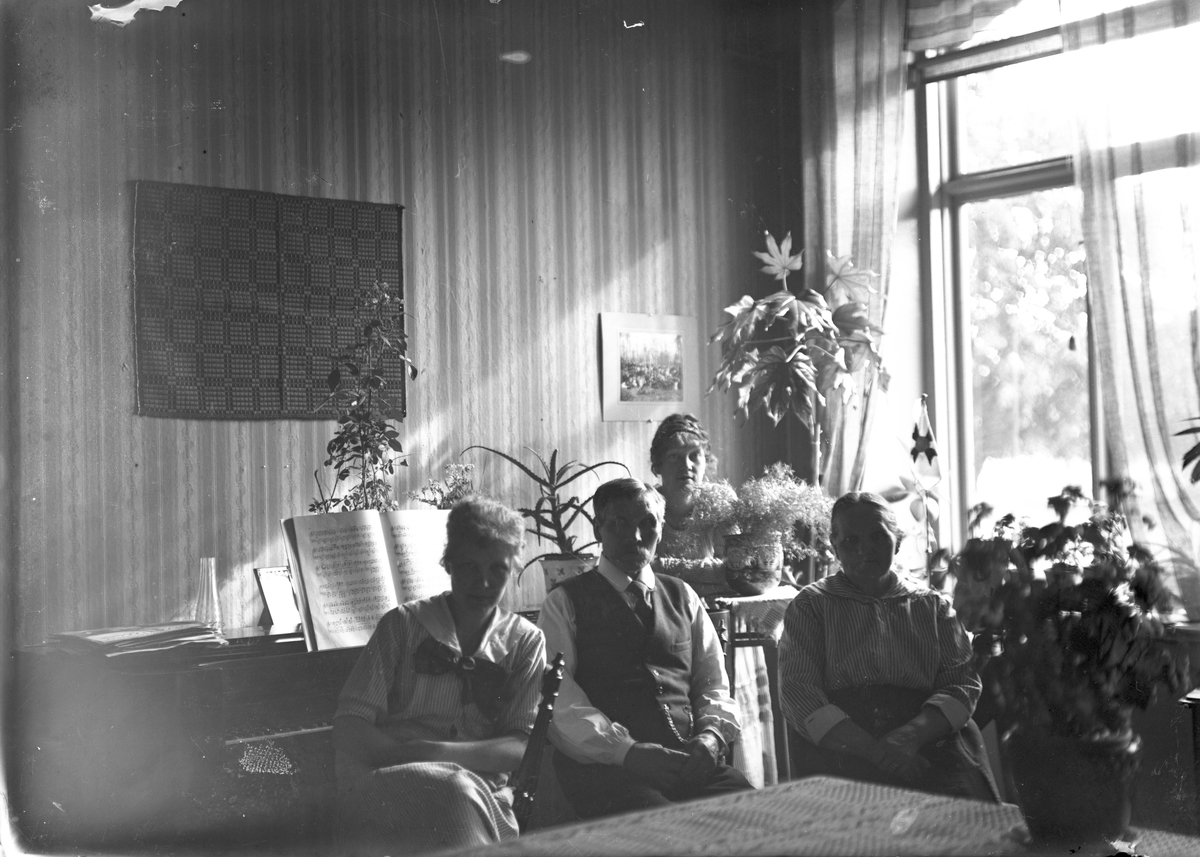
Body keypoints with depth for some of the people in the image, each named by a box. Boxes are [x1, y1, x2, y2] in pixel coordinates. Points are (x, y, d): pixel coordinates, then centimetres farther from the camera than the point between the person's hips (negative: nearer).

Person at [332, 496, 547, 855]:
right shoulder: (403, 624, 8)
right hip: (385, 792, -1)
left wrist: (436, 752, -15)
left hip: (484, 794, 2)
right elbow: (350, 732, 1)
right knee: (456, 790, -36)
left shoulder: (526, 642, 13)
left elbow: (521, 748, 2)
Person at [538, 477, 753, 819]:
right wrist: (626, 751, -17)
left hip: (691, 761, 4)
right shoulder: (565, 604, 8)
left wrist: (711, 736, -4)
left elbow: (713, 687, 19)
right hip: (602, 763, -4)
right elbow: (561, 701, -3)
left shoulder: (683, 598, 21)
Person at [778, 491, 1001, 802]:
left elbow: (962, 684, 7)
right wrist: (874, 750, -17)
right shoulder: (810, 606, 11)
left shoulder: (933, 605, 18)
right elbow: (798, 695, -2)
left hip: (929, 739, 3)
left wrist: (912, 735, -15)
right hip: (839, 749, -2)